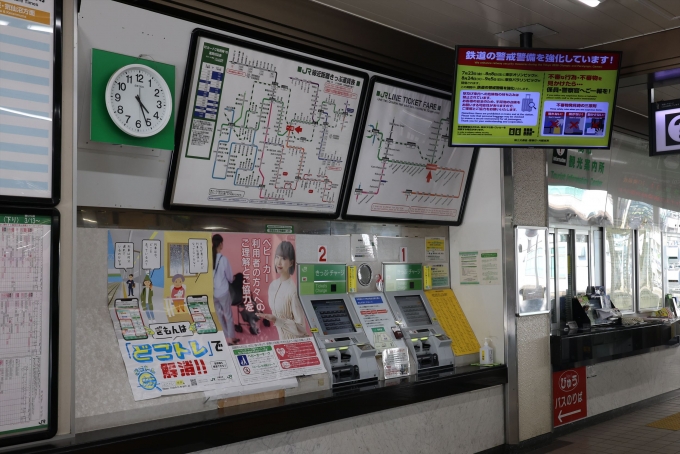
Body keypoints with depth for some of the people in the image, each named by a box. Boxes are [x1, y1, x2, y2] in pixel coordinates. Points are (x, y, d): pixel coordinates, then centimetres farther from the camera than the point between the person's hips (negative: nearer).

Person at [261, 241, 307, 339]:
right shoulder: (273, 285, -3)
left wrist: (276, 320, -25)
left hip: (296, 341, -6)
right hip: (282, 339, 6)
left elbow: (301, 327, -22)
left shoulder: (293, 290, -25)